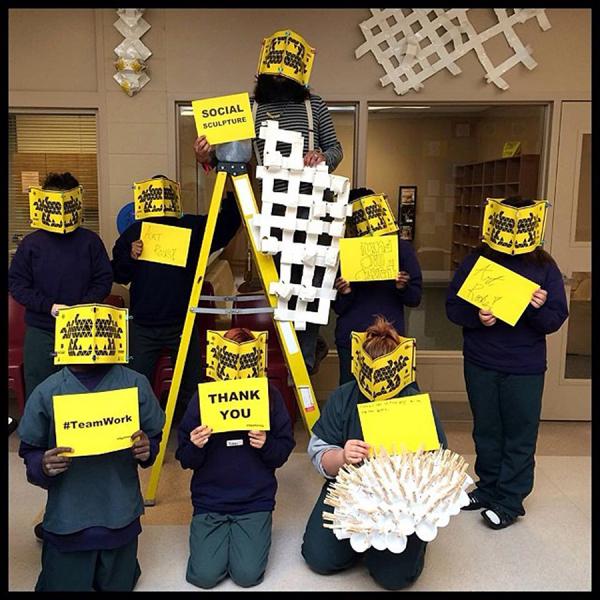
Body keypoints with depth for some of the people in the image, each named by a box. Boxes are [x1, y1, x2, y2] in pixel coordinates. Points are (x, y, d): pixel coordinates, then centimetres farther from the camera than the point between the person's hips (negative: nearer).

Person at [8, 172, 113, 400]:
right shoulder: (32, 243, 0)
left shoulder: (90, 241, 0)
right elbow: (16, 284, -1)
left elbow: (104, 280, 1)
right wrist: (49, 306, -15)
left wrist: (83, 307, -14)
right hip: (41, 332, 0)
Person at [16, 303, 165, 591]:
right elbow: (29, 451, 0)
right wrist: (43, 466, -21)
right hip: (67, 518, 0)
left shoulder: (135, 384, -9)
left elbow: (153, 436, 2)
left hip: (120, 515, 1)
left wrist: (146, 450, -19)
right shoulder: (47, 391, -9)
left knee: (118, 585, 18)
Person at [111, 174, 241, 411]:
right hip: (143, 327, 1)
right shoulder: (133, 232, 4)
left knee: (192, 390, 11)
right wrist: (130, 257, -13)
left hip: (183, 324, 0)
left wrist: (231, 196, -20)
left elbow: (227, 226, -6)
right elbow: (118, 275, 6)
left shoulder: (193, 227, 1)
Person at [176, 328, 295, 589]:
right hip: (209, 500, 1)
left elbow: (284, 451, 0)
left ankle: (249, 531, 20)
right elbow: (186, 460, -2)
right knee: (205, 575, -10)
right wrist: (195, 446, -24)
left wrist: (266, 445, -20)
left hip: (255, 500, 0)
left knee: (248, 575, -11)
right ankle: (214, 531, 21)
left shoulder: (270, 395, -6)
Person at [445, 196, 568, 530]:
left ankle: (511, 500, 19)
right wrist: (476, 317, -21)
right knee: (486, 431, 16)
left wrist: (539, 309, -25)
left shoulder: (544, 267, -3)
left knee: (519, 435, 6)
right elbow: (453, 306, -2)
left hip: (525, 367, -1)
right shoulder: (477, 260, -1)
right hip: (480, 363, 2)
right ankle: (488, 487, 33)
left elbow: (556, 320, -4)